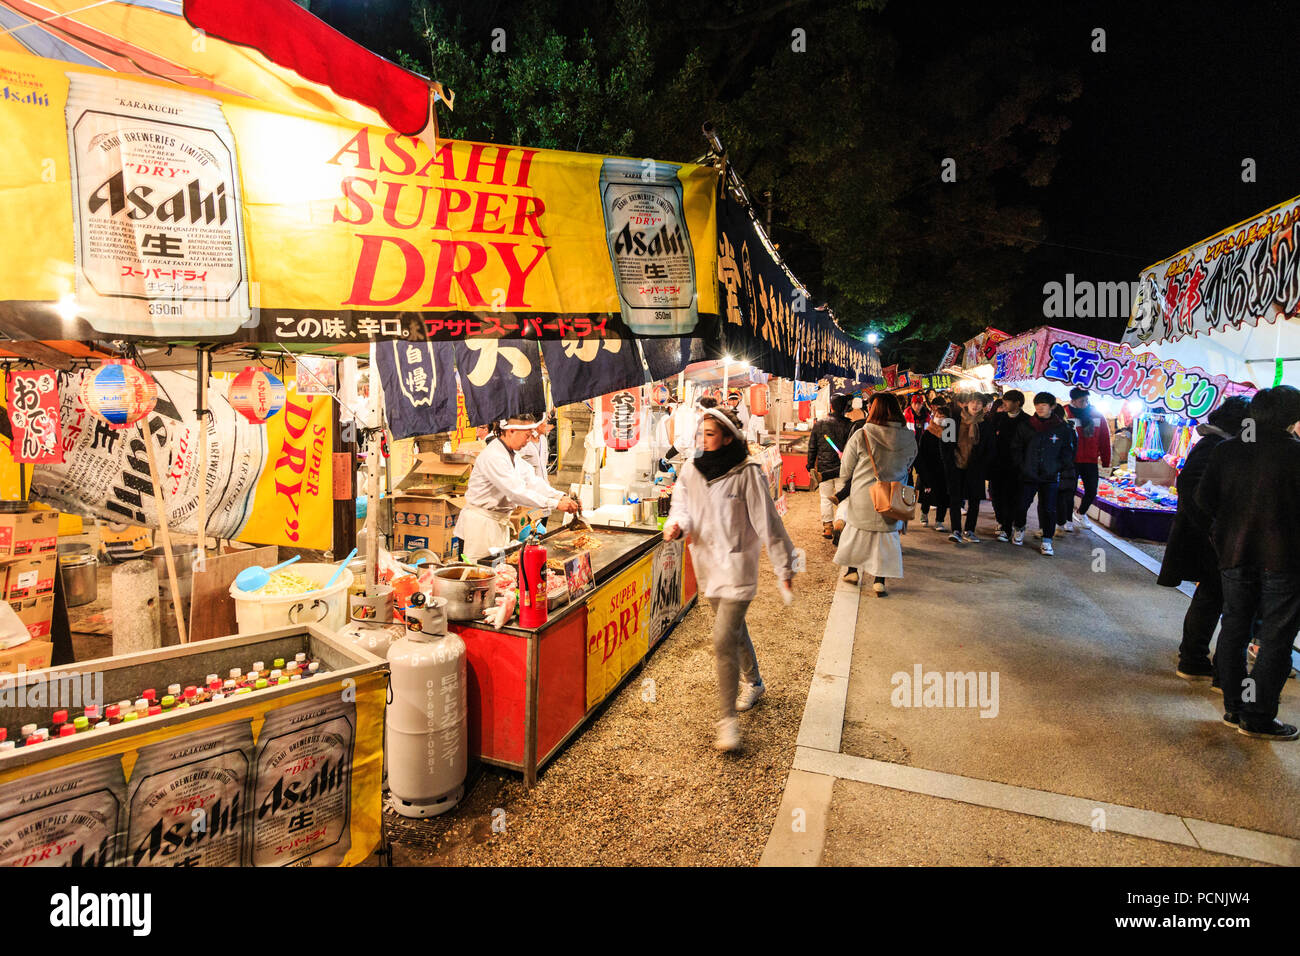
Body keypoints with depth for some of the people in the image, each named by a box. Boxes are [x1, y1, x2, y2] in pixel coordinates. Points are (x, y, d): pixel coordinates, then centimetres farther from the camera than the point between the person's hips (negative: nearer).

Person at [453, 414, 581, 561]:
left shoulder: (512, 455, 8)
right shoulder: (493, 456, -23)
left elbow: (532, 481, 1)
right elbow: (517, 492, -28)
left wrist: (561, 496, -13)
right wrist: (556, 504, -29)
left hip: (500, 523, 9)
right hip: (480, 522, -9)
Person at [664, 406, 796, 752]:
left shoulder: (747, 473, -18)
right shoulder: (691, 469, -2)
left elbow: (767, 522, -14)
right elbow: (682, 505, 7)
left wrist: (784, 567, -11)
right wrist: (676, 525, -17)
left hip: (737, 564, -6)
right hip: (707, 562, 6)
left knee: (724, 640, -10)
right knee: (733, 628, 23)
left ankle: (728, 718, 5)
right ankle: (753, 684, 48)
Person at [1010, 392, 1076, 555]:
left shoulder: (1062, 428, 1)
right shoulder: (1025, 426, 2)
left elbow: (1068, 452, 7)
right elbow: (1016, 448, 6)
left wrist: (1057, 466, -4)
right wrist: (1022, 465, -3)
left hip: (1050, 476, -1)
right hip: (1028, 475, 1)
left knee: (1049, 509, 1)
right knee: (1021, 505, 4)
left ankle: (1047, 541, 10)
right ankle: (1019, 529, 30)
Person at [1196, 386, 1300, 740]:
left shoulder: (1225, 450, 0)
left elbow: (1204, 499, 2)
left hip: (1234, 555, 4)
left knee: (1234, 628, 15)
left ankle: (1234, 707, 22)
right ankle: (1258, 717, 10)